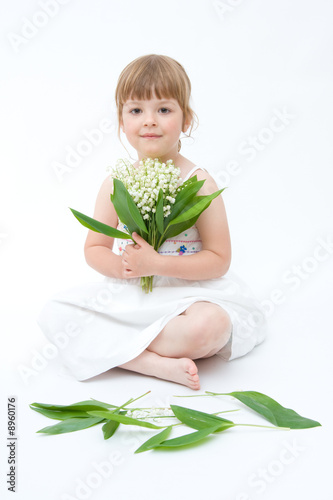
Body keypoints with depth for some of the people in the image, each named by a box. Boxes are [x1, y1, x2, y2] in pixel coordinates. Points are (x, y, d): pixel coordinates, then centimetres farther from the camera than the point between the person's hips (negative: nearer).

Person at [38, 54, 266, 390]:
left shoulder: (199, 184, -9)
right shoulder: (115, 185, 2)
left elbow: (219, 260, -11)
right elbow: (94, 249, 9)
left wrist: (156, 264, -22)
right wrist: (120, 265, -15)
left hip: (186, 292, -4)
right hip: (126, 294, 4)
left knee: (210, 325, -36)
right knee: (54, 314, -13)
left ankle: (115, 348, -14)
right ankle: (155, 364, -21)